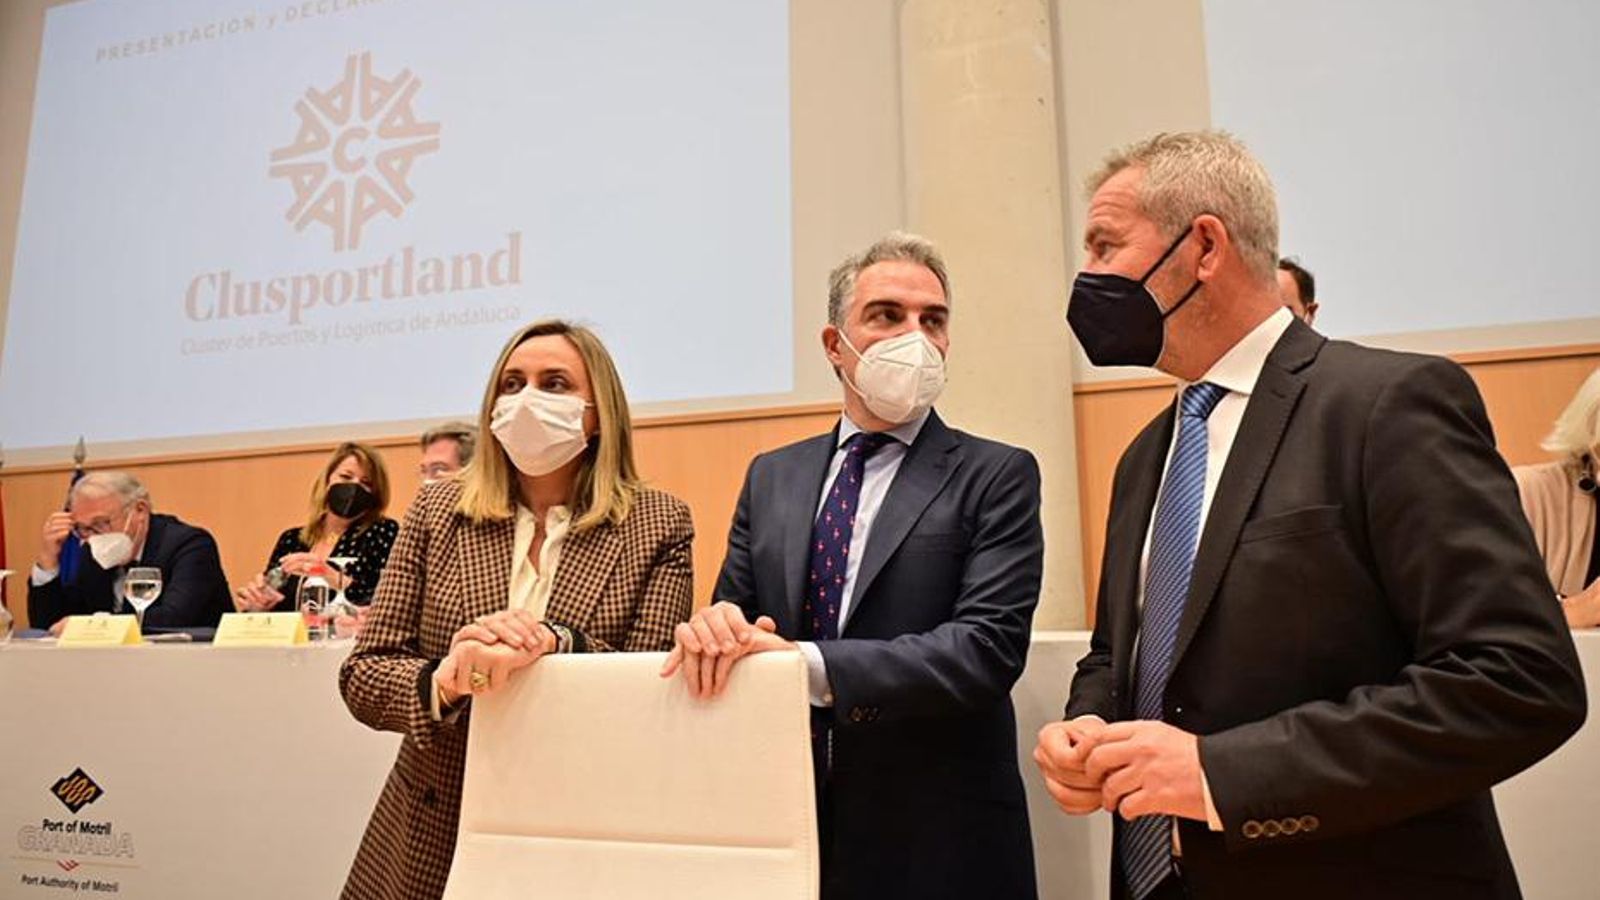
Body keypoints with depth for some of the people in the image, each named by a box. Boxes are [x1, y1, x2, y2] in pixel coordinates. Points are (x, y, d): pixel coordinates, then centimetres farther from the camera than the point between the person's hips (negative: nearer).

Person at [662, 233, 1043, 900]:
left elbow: (989, 645, -17)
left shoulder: (997, 476, -7)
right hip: (791, 827, 3)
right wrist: (717, 629, -18)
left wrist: (808, 663, -28)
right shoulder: (771, 477, 7)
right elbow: (732, 606, 6)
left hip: (939, 843, -3)